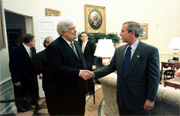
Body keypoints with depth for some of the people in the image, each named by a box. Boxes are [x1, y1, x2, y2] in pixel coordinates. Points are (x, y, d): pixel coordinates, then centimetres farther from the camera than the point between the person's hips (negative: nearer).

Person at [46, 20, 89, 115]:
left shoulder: (76, 43, 10)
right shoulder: (53, 47, -17)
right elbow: (57, 68, -26)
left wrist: (84, 72, -2)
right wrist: (79, 72, -24)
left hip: (79, 89, 8)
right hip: (65, 92, -7)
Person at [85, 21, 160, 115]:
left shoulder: (150, 51, -12)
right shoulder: (119, 50, 4)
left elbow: (154, 77, -11)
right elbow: (110, 68, 5)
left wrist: (150, 99, -12)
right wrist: (93, 74, -7)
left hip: (139, 100, -4)